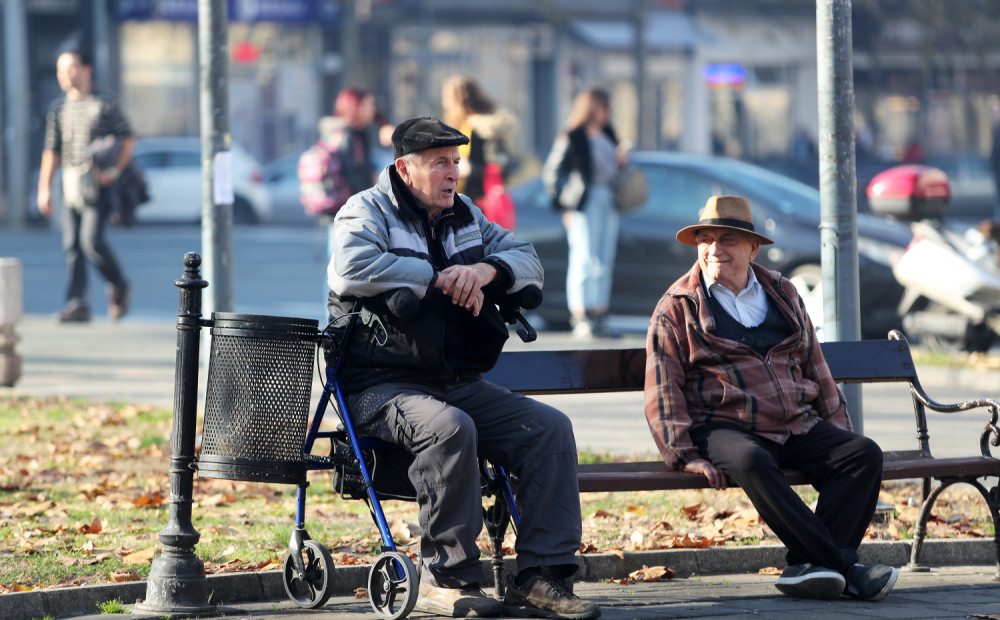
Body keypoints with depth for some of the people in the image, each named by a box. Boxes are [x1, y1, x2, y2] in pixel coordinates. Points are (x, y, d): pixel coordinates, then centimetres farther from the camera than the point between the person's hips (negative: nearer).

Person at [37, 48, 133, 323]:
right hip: (71, 184, 5)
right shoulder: (58, 109, 15)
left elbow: (128, 139, 1)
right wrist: (44, 188, 11)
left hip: (98, 184, -5)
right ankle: (77, 303, -2)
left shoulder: (105, 104, 1)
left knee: (92, 239, -16)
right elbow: (52, 150, 17)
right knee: (71, 244, -3)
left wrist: (116, 169, -11)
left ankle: (118, 285, 8)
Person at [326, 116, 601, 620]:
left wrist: (486, 270, -9)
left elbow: (528, 262, 15)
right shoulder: (367, 211, -1)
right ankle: (446, 579, -28)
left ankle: (539, 577, -15)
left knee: (551, 428, -13)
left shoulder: (465, 216, 19)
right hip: (384, 386, -7)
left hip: (460, 384, 7)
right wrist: (440, 279, -18)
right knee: (450, 428, -37)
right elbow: (351, 270, -22)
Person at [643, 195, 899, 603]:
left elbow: (816, 370, 24)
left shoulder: (783, 296, 19)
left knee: (865, 454, -21)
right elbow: (663, 390, -1)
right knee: (751, 462, -39)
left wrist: (838, 436, 16)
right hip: (724, 428, -5)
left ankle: (808, 566, -32)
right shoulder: (677, 308, 6)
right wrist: (684, 456, -13)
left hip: (798, 429, 5)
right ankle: (844, 568, -40)